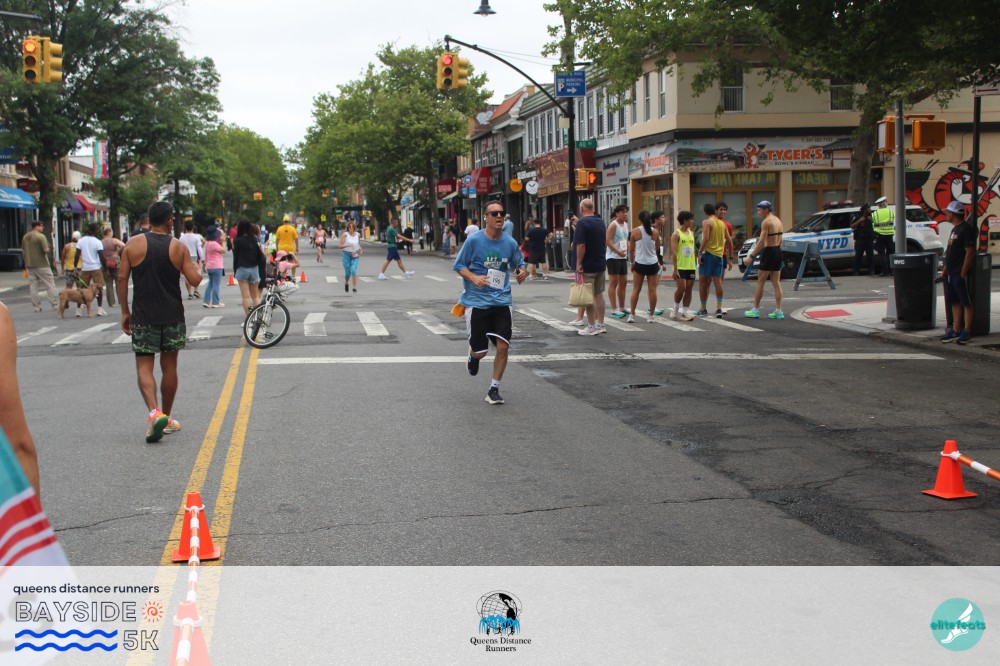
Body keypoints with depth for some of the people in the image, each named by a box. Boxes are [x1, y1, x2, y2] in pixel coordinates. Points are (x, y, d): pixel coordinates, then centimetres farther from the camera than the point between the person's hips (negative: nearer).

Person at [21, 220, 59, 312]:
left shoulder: (25, 237, 9)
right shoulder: (41, 236, -12)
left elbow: (23, 251, 14)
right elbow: (46, 250, -20)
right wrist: (48, 249, 3)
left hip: (30, 265, 6)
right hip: (42, 265, -6)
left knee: (33, 286, 8)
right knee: (49, 285, 1)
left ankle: (37, 306, 8)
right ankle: (55, 304, 1)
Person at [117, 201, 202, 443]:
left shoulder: (133, 245, -2)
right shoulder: (178, 247, -3)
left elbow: (122, 279, -2)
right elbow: (194, 280, -5)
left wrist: (125, 311, 7)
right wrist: (196, 268, 17)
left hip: (143, 316, -1)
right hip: (172, 316, 1)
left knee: (144, 367, 1)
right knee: (169, 366, 13)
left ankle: (154, 412, -21)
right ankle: (166, 418, 21)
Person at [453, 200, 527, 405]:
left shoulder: (510, 242, 3)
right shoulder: (473, 240, -6)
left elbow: (519, 265, 16)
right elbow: (458, 266, 0)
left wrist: (522, 273, -8)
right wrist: (473, 278, -18)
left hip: (501, 301, 2)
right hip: (476, 301, -2)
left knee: (502, 346, -8)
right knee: (480, 350, 1)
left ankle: (494, 389, 8)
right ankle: (473, 357, 41)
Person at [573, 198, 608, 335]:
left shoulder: (582, 223, -15)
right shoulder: (601, 222, 9)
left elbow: (581, 245, -22)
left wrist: (579, 263, -17)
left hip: (587, 266, -7)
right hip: (601, 263, 7)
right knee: (599, 294, 13)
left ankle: (591, 327, 0)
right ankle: (600, 324, 17)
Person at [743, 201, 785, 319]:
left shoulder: (766, 222, -14)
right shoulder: (778, 221, 14)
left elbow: (761, 242, -20)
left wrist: (751, 256, -20)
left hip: (769, 252, -9)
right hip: (778, 251, 9)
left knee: (760, 282, 0)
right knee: (776, 283, 8)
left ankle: (755, 310, 3)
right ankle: (778, 311, 5)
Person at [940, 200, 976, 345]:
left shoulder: (967, 229, -13)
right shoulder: (955, 229, 17)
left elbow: (970, 252, -18)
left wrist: (963, 273, -20)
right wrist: (945, 270, 18)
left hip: (960, 274, -10)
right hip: (951, 273, 10)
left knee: (966, 303, -4)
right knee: (955, 302, 11)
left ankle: (967, 332, -1)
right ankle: (956, 331, 14)